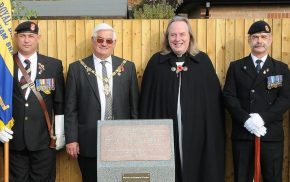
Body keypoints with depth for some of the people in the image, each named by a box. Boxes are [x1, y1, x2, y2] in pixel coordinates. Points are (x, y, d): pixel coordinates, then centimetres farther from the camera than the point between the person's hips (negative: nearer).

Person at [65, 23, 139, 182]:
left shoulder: (128, 67, 5)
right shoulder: (77, 68, 1)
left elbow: (135, 104, 7)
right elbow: (70, 108, 0)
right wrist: (71, 139, -5)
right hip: (89, 142, -1)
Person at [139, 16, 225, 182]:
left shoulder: (203, 61, 4)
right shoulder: (156, 62, 4)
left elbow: (215, 98, 3)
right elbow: (146, 99, 5)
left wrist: (214, 131, -2)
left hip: (197, 131, 0)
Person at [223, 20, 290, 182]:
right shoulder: (236, 67, 9)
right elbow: (229, 96, -1)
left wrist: (262, 118, -16)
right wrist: (246, 120, -16)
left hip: (272, 134, 0)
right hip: (242, 133, 0)